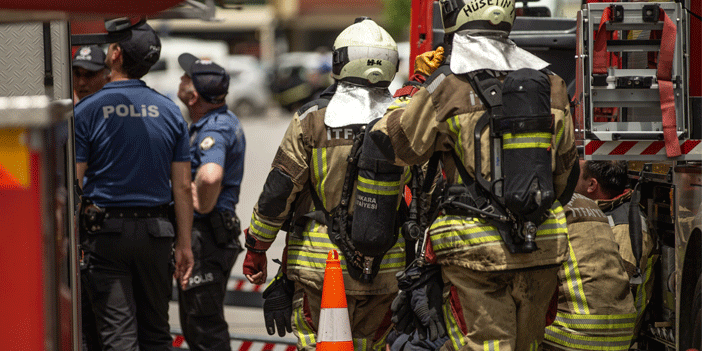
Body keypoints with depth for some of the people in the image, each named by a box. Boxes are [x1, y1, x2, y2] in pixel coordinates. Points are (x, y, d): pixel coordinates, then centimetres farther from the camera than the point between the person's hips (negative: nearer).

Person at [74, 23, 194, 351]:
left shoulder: (87, 110, -8)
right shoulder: (169, 111, 2)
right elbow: (183, 187, 3)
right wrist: (184, 243, 8)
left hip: (105, 231, -3)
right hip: (154, 231, 3)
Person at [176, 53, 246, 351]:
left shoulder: (213, 130, -21)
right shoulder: (225, 120, 13)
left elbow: (210, 176, -42)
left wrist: (203, 207, -25)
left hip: (205, 236, -11)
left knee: (205, 326, -4)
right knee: (195, 325, 18)